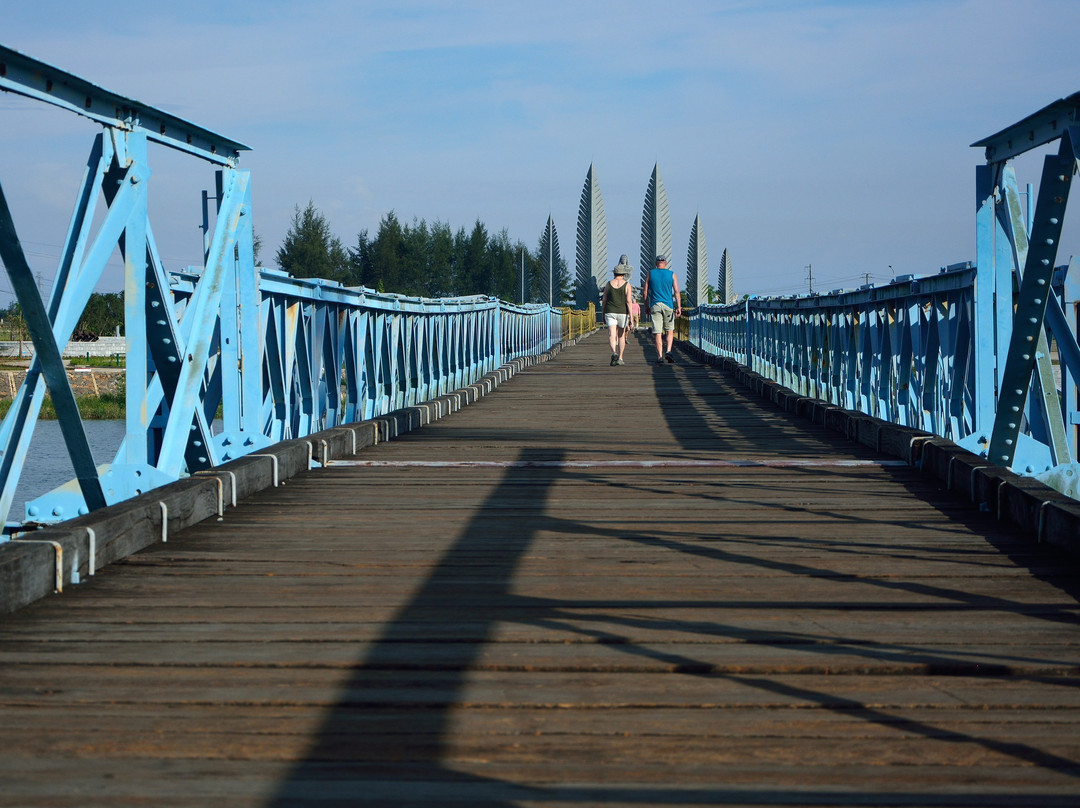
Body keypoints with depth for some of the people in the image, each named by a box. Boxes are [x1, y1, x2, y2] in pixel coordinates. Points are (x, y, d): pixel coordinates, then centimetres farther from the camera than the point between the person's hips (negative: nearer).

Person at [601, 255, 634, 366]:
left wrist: (603, 315, 15)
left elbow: (604, 300, 6)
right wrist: (631, 316, -10)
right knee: (621, 335, 13)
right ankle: (620, 358, 15)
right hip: (622, 312, 0)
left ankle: (614, 352, -33)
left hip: (610, 311, 0)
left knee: (612, 335, -8)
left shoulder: (609, 284, 2)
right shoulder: (627, 285, -4)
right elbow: (629, 301, -11)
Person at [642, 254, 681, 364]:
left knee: (658, 332, -1)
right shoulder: (671, 274, 4)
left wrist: (646, 307, 13)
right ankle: (668, 352, -1)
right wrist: (679, 307, -2)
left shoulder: (650, 274, 4)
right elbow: (676, 291, -2)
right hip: (668, 305, 0)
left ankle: (660, 356, -6)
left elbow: (645, 292, 4)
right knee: (670, 330, 16)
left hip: (655, 305, 0)